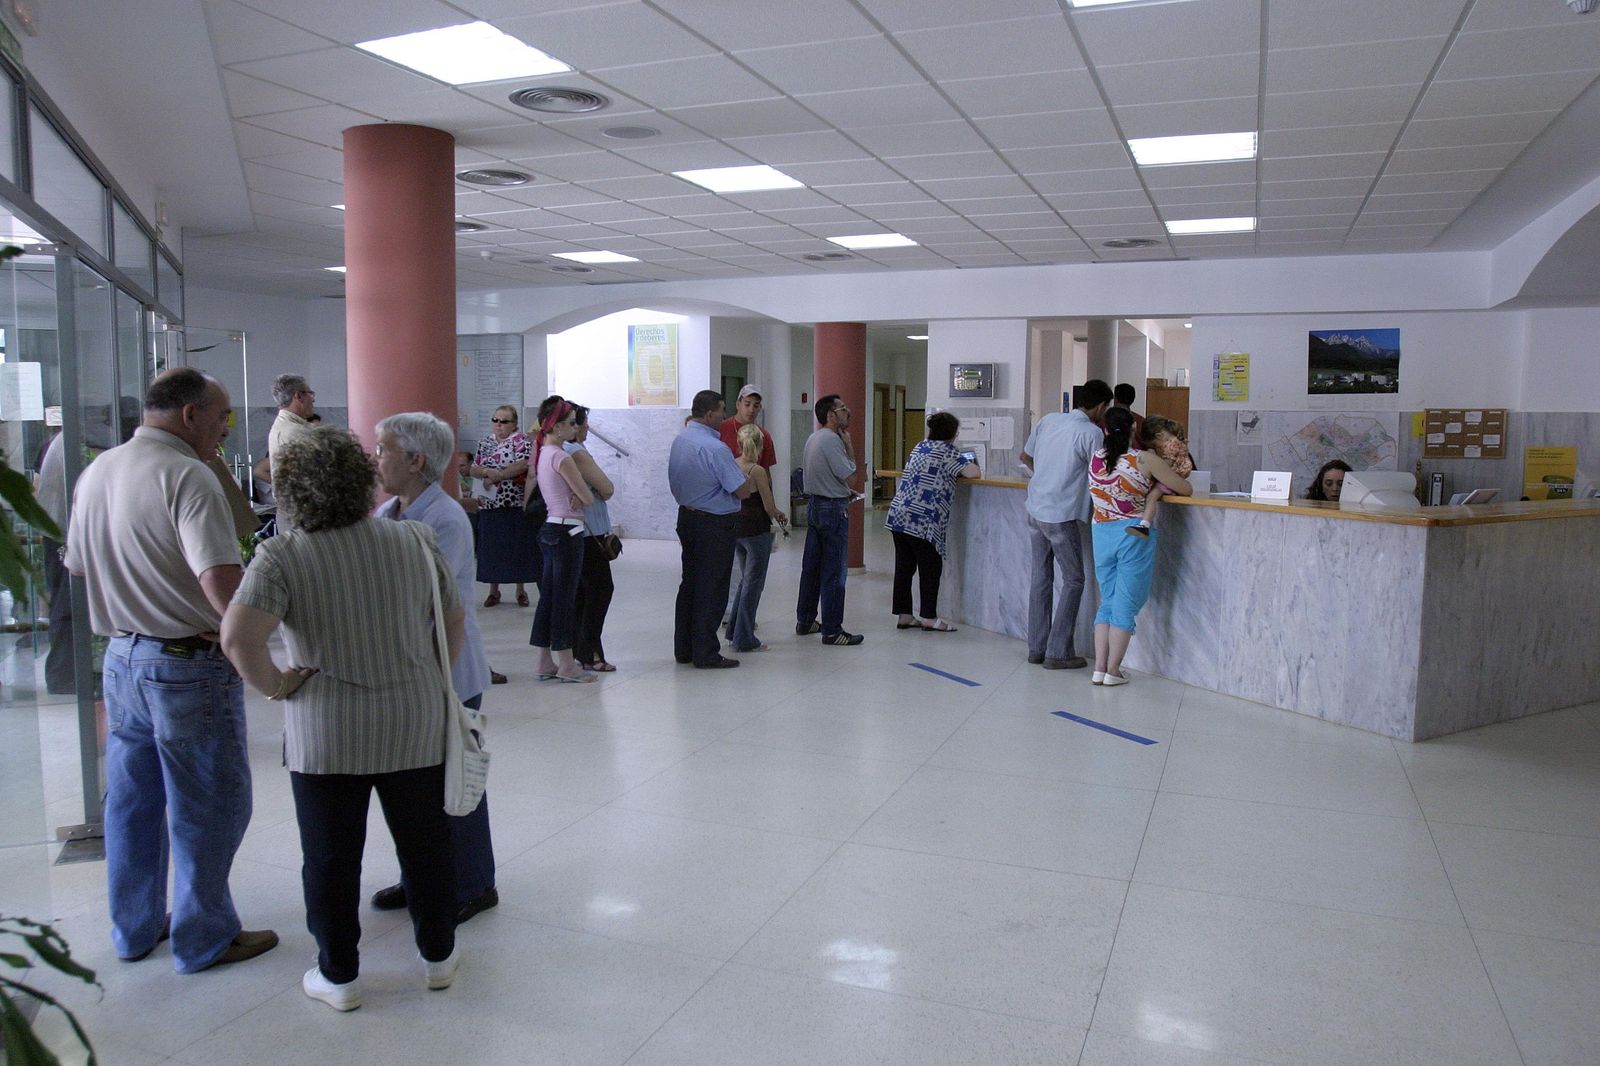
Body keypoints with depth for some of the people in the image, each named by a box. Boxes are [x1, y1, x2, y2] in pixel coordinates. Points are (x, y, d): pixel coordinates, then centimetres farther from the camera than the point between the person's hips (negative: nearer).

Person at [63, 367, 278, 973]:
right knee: (207, 807, 7)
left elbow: (78, 566, 19)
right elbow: (223, 583, -30)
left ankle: (135, 928, 35)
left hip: (120, 656, 8)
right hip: (188, 665, -8)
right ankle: (203, 938, 19)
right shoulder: (185, 477, -20)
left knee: (132, 800, 20)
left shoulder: (96, 473, 7)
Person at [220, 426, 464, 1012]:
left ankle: (338, 975, 26)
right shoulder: (413, 540, -4)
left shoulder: (281, 556, -13)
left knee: (331, 858, 13)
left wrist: (274, 684, -9)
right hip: (415, 729, 2)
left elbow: (237, 637, -25)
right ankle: (438, 956, 31)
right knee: (425, 845, 17)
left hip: (326, 737, -2)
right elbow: (455, 620, 6)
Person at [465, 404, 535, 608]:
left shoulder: (521, 440, -2)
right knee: (491, 547, 6)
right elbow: (472, 469, 11)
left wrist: (497, 476, -16)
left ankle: (521, 590, 13)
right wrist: (487, 472, -11)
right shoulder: (484, 443, 14)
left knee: (518, 547, 1)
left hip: (516, 505, -4)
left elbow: (523, 465, -16)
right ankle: (493, 590, 17)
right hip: (489, 505, 4)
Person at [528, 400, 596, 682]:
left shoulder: (540, 453, 10)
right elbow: (588, 498, -14)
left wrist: (572, 497, 2)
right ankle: (566, 665, 6)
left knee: (548, 595, 12)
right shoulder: (561, 457, -16)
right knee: (564, 597, -2)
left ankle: (545, 662, 18)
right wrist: (579, 497, 9)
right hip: (567, 531, -9)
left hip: (549, 528, 9)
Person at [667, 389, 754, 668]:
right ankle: (706, 654, 7)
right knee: (711, 590, 0)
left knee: (689, 583, 16)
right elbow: (743, 490, -19)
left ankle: (683, 648, 24)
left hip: (686, 517, 9)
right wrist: (751, 478, 1)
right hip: (714, 525, -9)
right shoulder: (714, 447, -23)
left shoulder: (679, 439, 5)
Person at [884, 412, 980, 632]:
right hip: (921, 521, -7)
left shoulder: (920, 447, 19)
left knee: (904, 566, 10)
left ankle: (904, 616, 14)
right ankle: (929, 618, 5)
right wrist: (970, 464, 11)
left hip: (897, 515, 8)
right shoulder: (948, 451, -5)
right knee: (930, 567, 3)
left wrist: (952, 470, 30)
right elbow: (972, 473, -11)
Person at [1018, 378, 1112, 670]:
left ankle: (1036, 648, 18)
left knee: (1041, 578, 14)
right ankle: (1058, 652, 2)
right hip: (1062, 516, -7)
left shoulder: (1048, 420, 7)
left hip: (1035, 511, 7)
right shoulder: (1092, 433, -12)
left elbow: (1025, 456, 17)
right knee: (1073, 581, 5)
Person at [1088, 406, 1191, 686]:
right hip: (1134, 534, -4)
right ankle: (1113, 671, 8)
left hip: (1102, 534, 4)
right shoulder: (1144, 459, -9)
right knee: (1126, 604, 4)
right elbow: (1185, 489, -2)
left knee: (1107, 602, 15)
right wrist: (1160, 484, 16)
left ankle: (1099, 669, 14)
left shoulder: (1096, 458, 1)